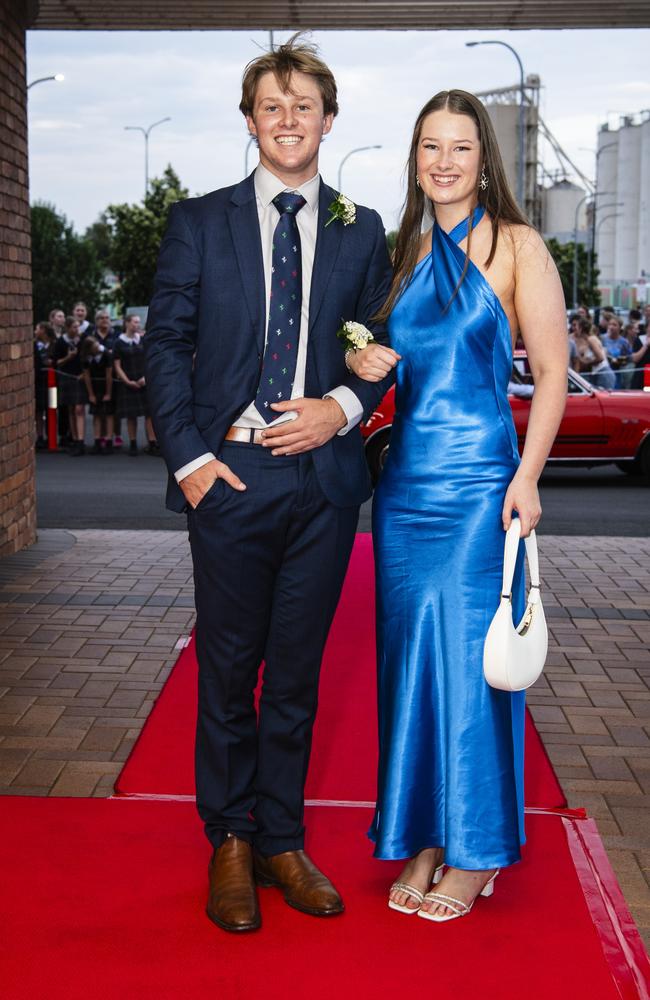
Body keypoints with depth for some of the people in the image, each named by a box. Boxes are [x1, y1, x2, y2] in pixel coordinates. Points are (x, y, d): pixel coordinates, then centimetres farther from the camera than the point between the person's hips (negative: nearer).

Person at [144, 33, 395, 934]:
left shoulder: (360, 232, 9)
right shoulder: (198, 223, 4)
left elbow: (381, 344, 11)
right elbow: (166, 344, 2)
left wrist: (346, 406, -9)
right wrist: (188, 456, -8)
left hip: (323, 477, 2)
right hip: (230, 476, -1)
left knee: (297, 670, 10)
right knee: (228, 668, 8)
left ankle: (281, 841, 24)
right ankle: (230, 843, 23)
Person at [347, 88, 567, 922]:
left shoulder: (515, 246, -3)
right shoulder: (406, 252, 13)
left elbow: (551, 373, -5)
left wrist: (526, 477, -14)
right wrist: (360, 362, -2)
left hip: (479, 478, -5)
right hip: (406, 479, 5)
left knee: (471, 657, 0)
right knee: (412, 655, 8)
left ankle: (476, 852, 15)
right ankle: (425, 840, 21)